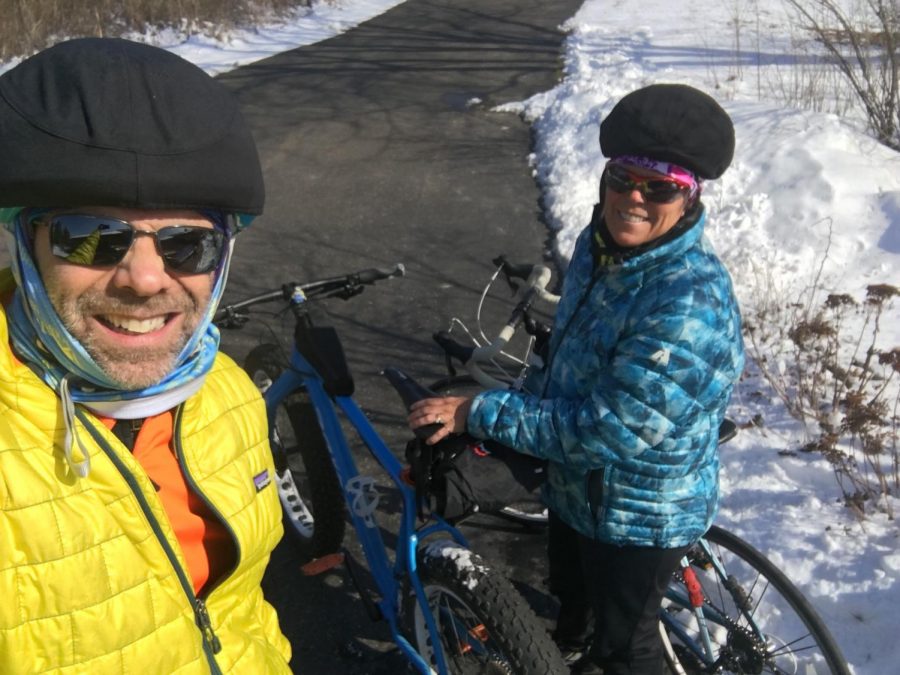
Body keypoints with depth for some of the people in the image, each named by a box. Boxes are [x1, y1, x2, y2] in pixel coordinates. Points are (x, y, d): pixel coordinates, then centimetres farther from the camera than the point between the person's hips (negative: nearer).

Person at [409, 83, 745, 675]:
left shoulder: (690, 306, -35)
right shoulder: (597, 246, -9)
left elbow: (606, 433, -34)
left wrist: (480, 413, -28)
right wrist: (524, 400, 4)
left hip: (640, 514, -8)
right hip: (574, 487, 8)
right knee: (572, 603, 33)